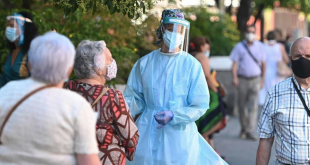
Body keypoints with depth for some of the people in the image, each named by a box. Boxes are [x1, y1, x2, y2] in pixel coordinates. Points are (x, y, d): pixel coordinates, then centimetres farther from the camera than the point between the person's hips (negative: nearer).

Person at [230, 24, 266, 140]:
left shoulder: (260, 46, 7)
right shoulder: (239, 46, 3)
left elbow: (263, 63, 14)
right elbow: (235, 63, -1)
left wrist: (262, 79, 13)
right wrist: (234, 77, -14)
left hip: (255, 80, 0)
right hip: (242, 79, 0)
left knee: (253, 107, -10)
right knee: (242, 106, 6)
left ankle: (250, 132, -13)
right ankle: (243, 128, 24)